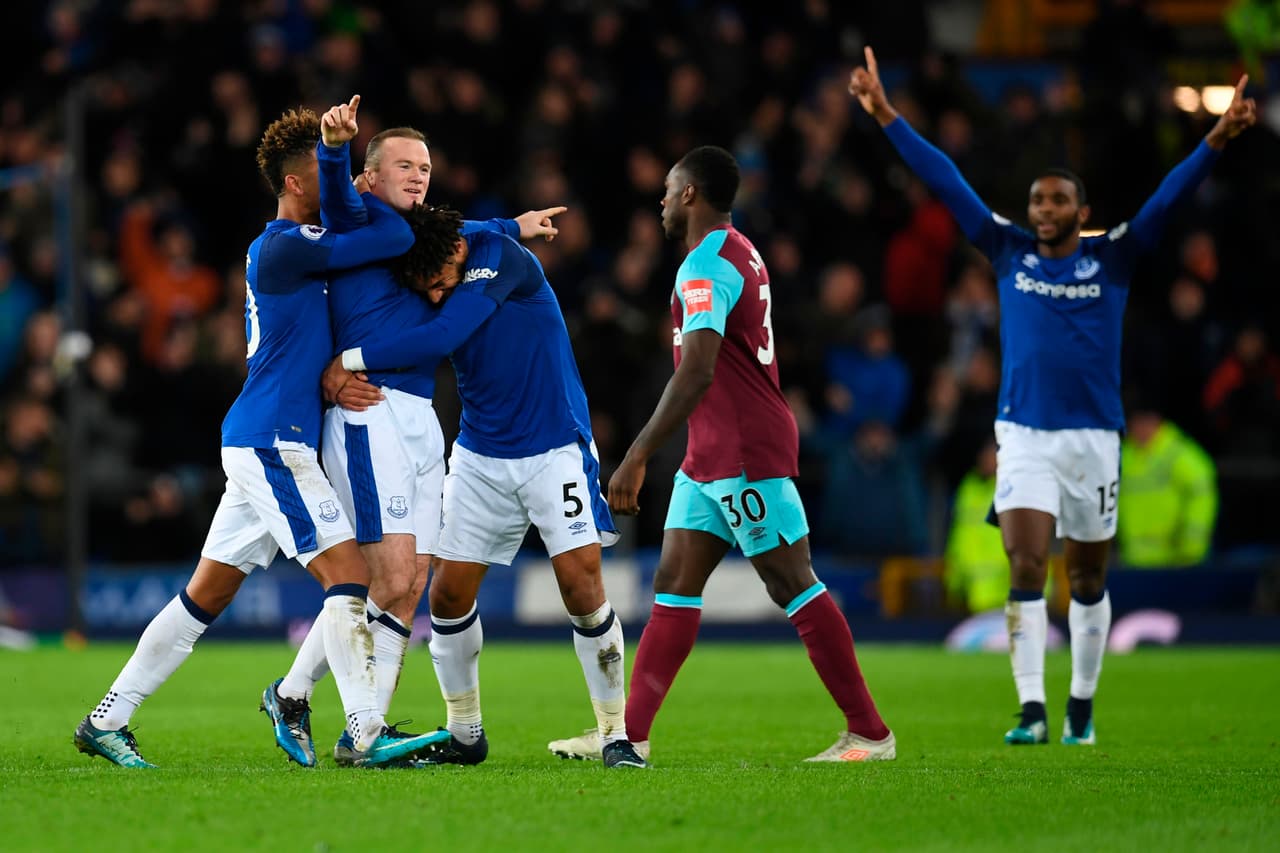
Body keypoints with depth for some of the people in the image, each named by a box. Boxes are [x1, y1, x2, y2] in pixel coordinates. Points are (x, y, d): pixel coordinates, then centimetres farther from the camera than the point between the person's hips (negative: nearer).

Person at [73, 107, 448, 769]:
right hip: (271, 442, -10)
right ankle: (365, 734, -17)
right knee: (348, 573, -13)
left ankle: (107, 720, 15)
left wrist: (331, 374, 6)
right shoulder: (284, 247, -14)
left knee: (208, 593, 11)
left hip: (264, 444, 10)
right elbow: (396, 238, -15)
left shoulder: (289, 244, 17)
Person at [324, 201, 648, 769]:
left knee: (582, 586, -14)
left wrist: (349, 360, -24)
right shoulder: (419, 277, -3)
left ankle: (615, 733, -2)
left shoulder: (501, 257, -21)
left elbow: (440, 338, -28)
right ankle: (465, 733, 16)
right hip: (480, 459, 5)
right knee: (449, 591, -1)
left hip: (555, 450, -5)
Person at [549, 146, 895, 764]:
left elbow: (697, 373, -27)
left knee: (794, 586, -6)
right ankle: (630, 735, 5)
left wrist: (637, 458, -28)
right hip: (711, 457, 10)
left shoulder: (706, 266, -16)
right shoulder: (740, 254, 16)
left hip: (746, 456, -10)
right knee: (674, 584, 6)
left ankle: (869, 734, -2)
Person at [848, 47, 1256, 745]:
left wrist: (1217, 139, -19)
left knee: (1087, 578, 11)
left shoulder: (1113, 259, 1)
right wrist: (886, 117, 3)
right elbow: (946, 182, 4)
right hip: (1023, 435, 0)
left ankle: (1081, 708, 24)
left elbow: (1170, 195, -7)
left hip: (1093, 436, 0)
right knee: (1025, 568, -13)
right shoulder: (1008, 252, 4)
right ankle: (1031, 709, -18)